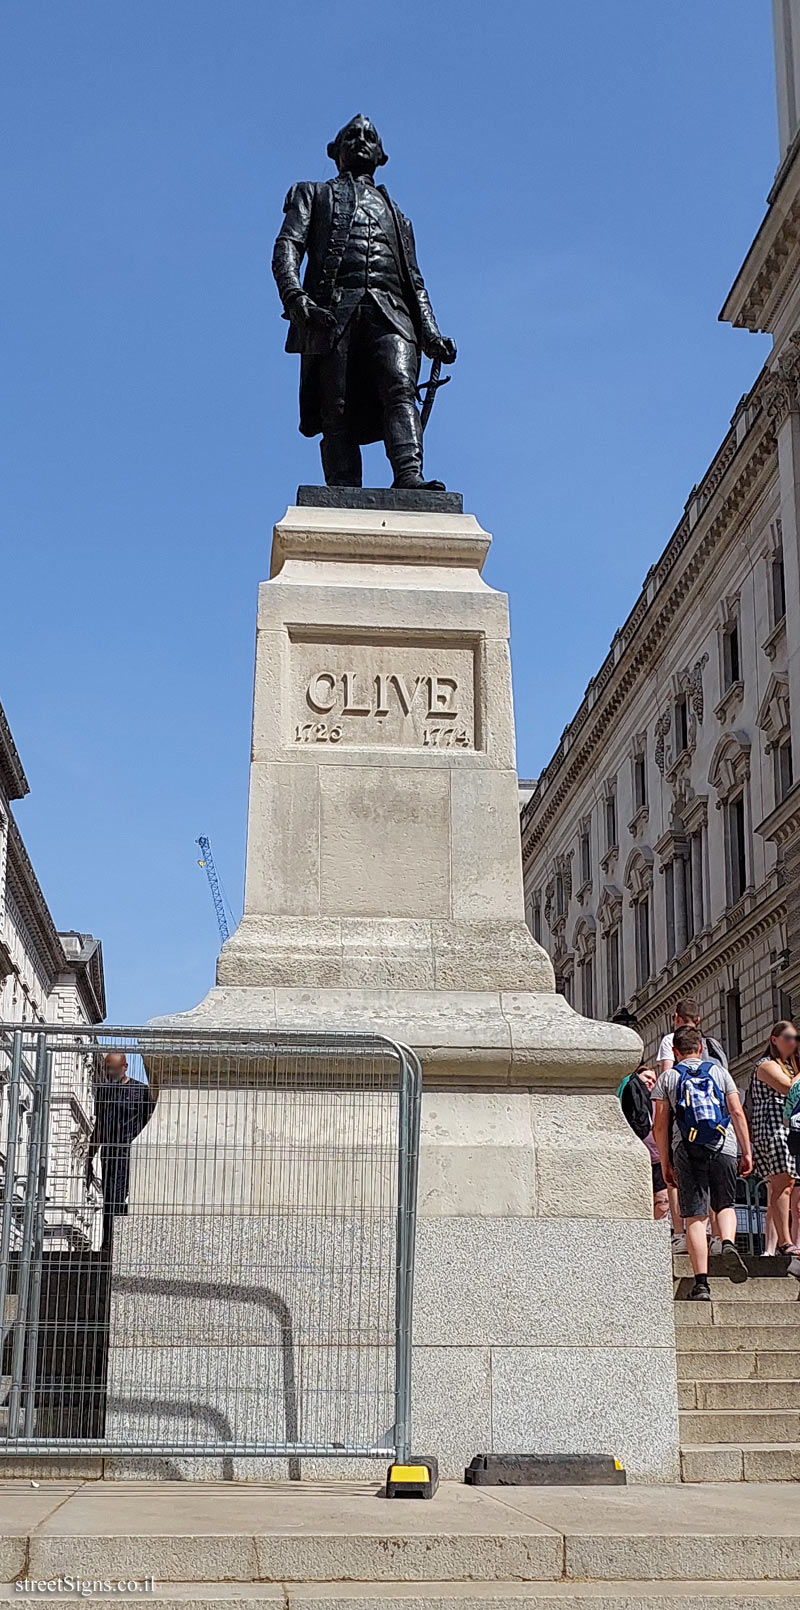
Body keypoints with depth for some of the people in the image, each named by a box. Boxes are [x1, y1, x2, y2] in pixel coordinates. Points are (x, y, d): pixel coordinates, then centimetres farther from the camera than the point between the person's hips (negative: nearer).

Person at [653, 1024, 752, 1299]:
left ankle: (701, 1283, -8)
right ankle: (728, 1243, -14)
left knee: (695, 1217, 0)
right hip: (724, 1148, 1)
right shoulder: (719, 1071, 12)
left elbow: (660, 1125, 4)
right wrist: (747, 1152, 8)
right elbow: (738, 1113, 5)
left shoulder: (667, 1077, 9)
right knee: (725, 1205, 18)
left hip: (687, 1150, -1)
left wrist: (665, 1163, 9)